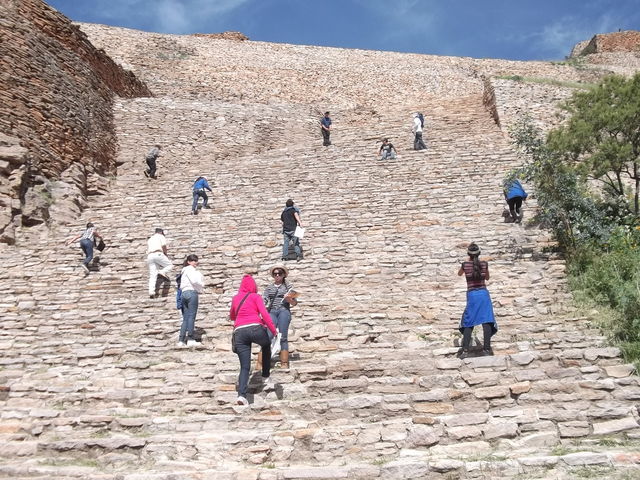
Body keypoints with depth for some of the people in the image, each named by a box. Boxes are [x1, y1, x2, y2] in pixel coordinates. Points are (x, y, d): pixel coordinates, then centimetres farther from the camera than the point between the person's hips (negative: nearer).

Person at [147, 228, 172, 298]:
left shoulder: (150, 239, 34)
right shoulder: (160, 236, 15)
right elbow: (164, 246, -1)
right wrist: (166, 255, 11)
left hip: (149, 256, 6)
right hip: (158, 254, -6)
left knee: (152, 275, -1)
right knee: (170, 265, 9)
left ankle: (151, 292, -14)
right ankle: (163, 272, -22)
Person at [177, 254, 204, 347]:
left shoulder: (184, 271, 27)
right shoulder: (190, 269, 0)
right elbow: (194, 280, -15)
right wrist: (202, 285, 4)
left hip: (184, 293, 9)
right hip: (192, 293, -9)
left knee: (185, 318, 5)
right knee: (191, 316, -11)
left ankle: (181, 340, -1)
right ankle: (190, 339, -15)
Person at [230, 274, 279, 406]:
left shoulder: (235, 298, 22)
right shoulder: (255, 296, 9)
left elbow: (232, 316, 36)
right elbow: (264, 313, -5)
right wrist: (274, 330, -5)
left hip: (239, 332, 3)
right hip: (255, 328, -3)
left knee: (244, 367, 5)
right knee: (266, 346, 30)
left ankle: (241, 395, -15)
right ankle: (266, 376, 33)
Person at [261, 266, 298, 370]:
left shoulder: (288, 286, 15)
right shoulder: (269, 288, 21)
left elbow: (294, 303, 9)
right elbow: (263, 301, 9)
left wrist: (289, 299, -14)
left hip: (284, 311, -1)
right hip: (272, 312, 1)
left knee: (283, 337, -10)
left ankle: (284, 364, -13)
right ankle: (260, 363, -22)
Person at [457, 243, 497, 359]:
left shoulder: (465, 264, -2)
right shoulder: (484, 264, 0)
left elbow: (459, 274, 21)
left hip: (472, 295, 0)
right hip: (483, 293, 0)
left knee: (468, 323, 4)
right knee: (486, 321, -1)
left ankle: (465, 350, -5)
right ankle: (487, 348, -8)